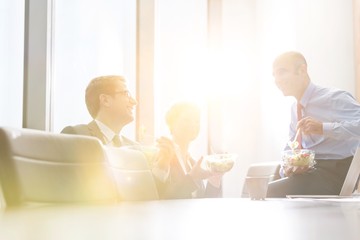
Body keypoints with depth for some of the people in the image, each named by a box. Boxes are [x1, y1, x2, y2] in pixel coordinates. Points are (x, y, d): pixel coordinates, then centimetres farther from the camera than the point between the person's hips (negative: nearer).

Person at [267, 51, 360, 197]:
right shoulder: (295, 108, 15)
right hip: (307, 170, 7)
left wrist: (323, 128, -30)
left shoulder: (334, 98, -8)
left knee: (270, 192, -23)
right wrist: (288, 168, -3)